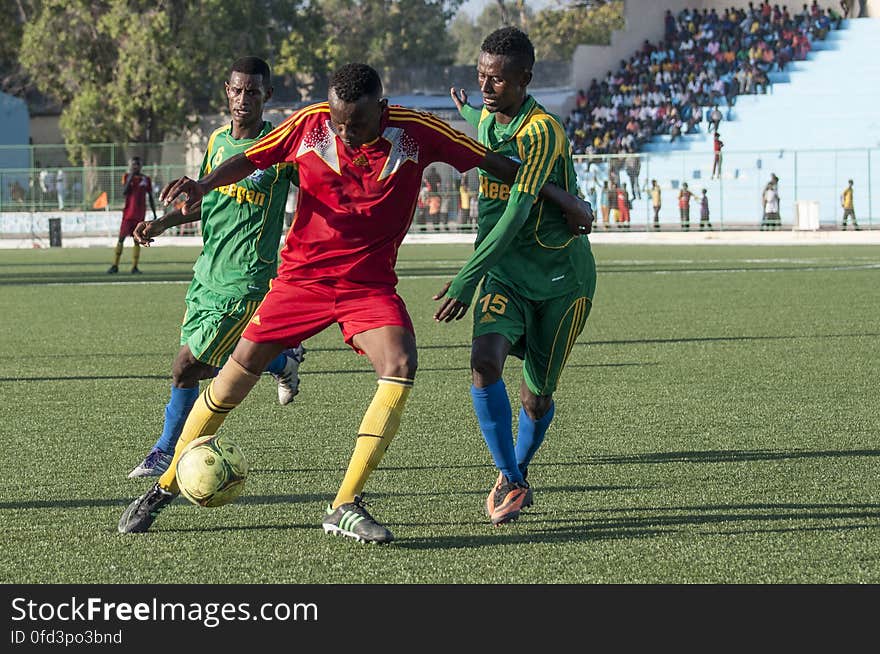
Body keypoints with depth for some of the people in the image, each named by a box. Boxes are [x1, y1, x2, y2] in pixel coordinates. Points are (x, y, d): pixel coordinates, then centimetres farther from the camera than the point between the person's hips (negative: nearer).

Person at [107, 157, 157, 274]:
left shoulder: (146, 179, 8)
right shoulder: (127, 177, 4)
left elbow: (151, 198, 12)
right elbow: (124, 193, -9)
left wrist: (154, 214, 9)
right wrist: (130, 177, -14)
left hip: (140, 215, 1)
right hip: (128, 213, -1)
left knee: (137, 240, 1)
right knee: (121, 238, -4)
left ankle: (134, 267, 4)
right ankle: (115, 265, 1)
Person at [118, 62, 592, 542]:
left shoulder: (416, 132, -12)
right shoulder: (309, 124, -10)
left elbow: (492, 162, -2)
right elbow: (250, 160, 3)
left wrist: (557, 195, 0)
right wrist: (204, 185, -15)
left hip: (370, 283, 0)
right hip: (302, 274, 0)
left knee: (400, 367, -25)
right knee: (236, 374, -2)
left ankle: (345, 507, -19)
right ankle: (164, 488, 16)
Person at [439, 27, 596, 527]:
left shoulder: (543, 132, -21)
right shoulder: (488, 121, 4)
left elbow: (516, 215, -29)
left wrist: (467, 279, -35)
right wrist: (467, 111, 55)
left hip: (560, 278, -5)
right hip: (505, 273, 5)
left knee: (536, 396, 6)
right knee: (486, 360, -23)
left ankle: (518, 473, 36)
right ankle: (512, 484, -13)